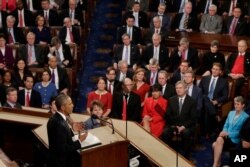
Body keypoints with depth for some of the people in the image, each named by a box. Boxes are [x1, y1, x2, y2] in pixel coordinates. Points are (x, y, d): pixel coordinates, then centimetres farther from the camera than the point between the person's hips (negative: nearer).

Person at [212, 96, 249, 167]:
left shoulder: (246, 117, -4)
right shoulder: (231, 113, 17)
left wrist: (228, 134, -17)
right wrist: (224, 132, -4)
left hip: (235, 140, -5)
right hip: (226, 137, 5)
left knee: (219, 139, -33)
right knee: (215, 144, -28)